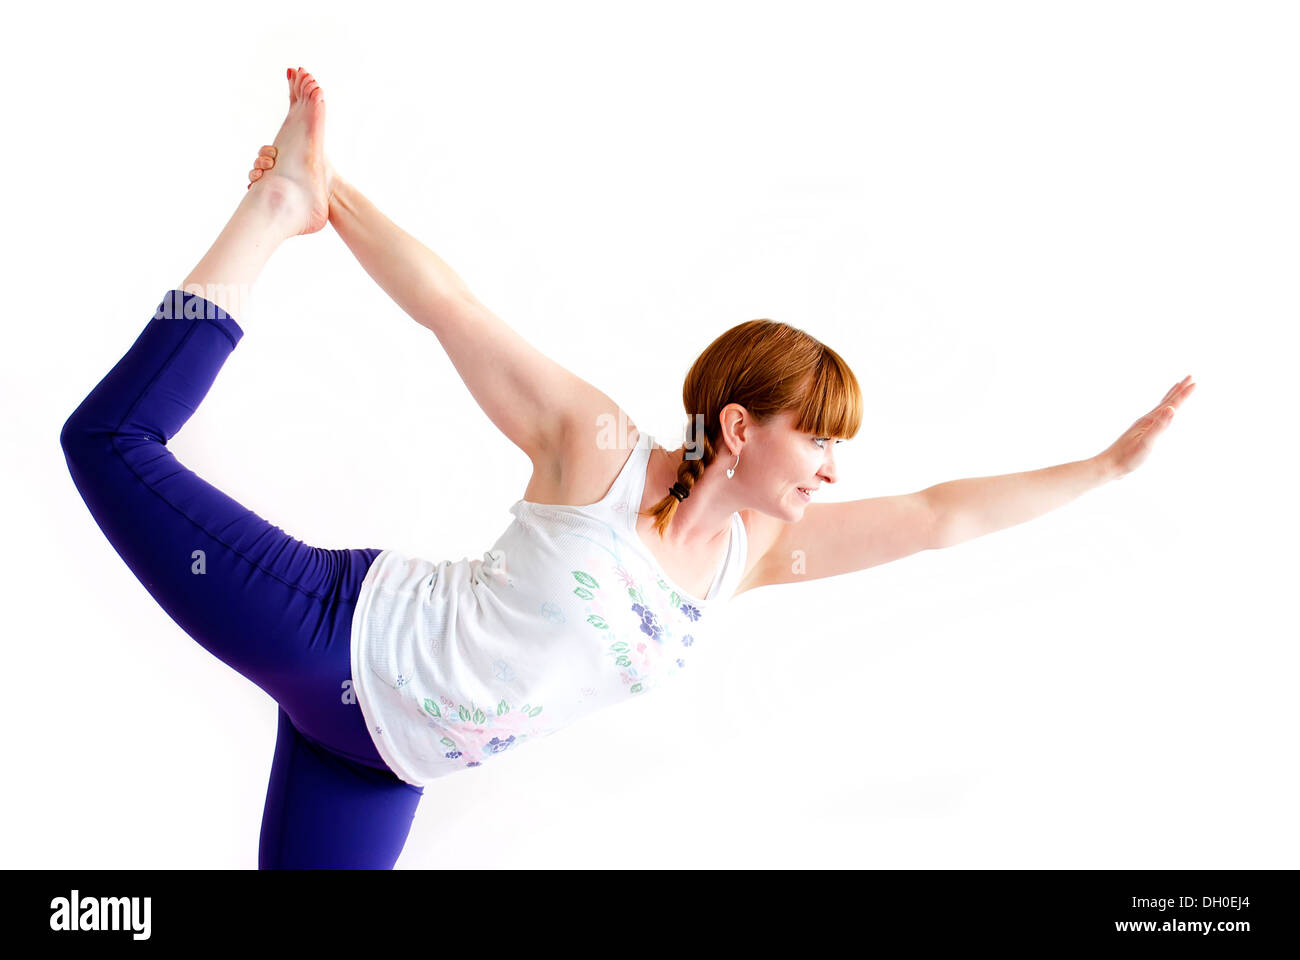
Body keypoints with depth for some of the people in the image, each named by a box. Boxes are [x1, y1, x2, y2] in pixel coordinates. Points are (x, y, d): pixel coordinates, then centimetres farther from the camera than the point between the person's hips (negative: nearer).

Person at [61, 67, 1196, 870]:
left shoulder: (758, 549, 1)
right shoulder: (598, 451, -18)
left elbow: (940, 514, 4)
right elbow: (451, 309, -16)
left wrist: (1111, 460, 5)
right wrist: (323, 198, -17)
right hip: (343, 636, -6)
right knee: (112, 440, -5)